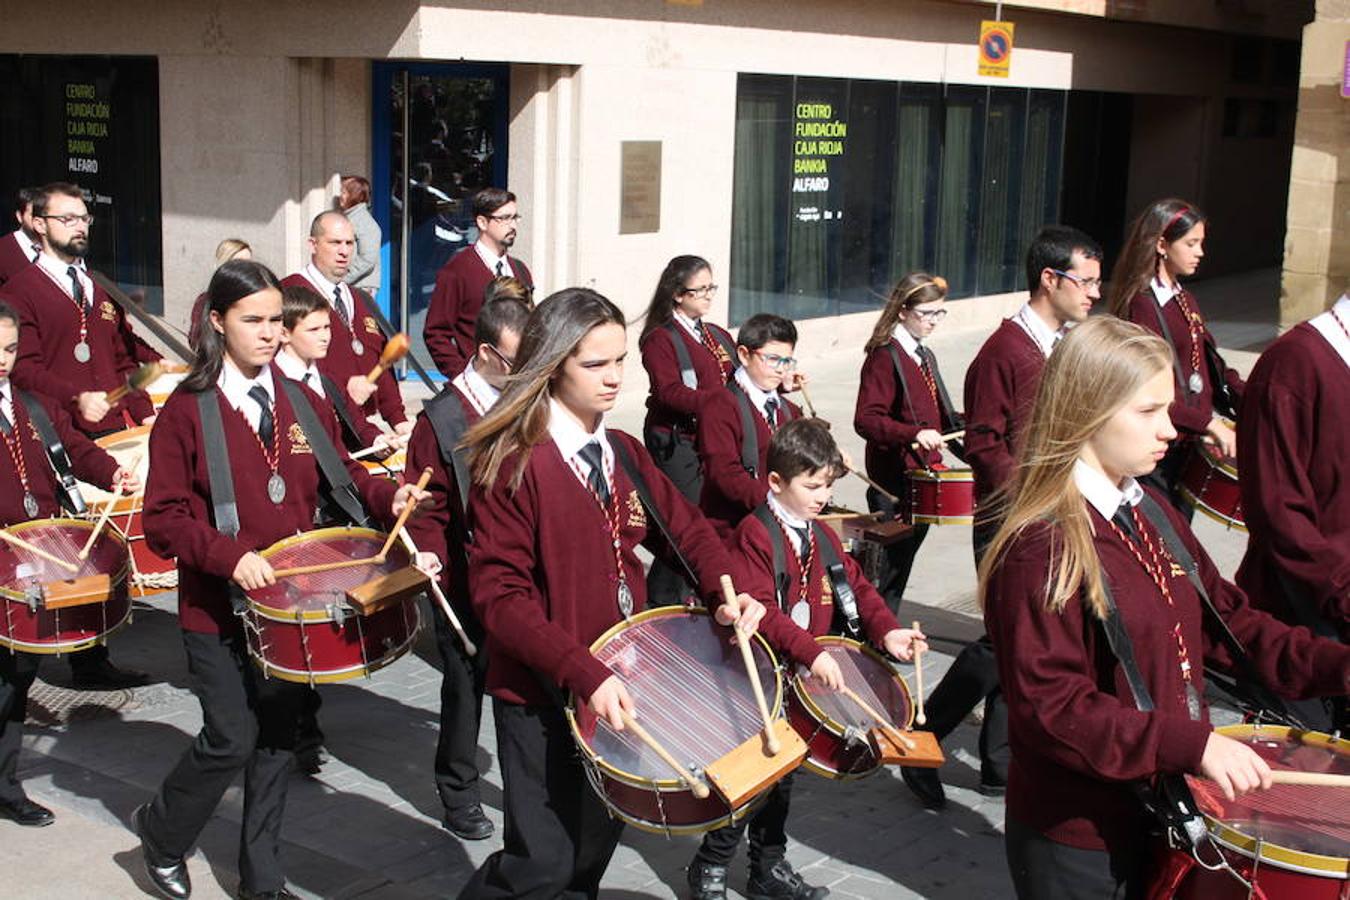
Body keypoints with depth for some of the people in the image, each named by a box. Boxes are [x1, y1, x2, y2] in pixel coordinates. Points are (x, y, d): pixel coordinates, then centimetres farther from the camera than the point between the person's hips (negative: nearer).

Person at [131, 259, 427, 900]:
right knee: (232, 740, -4)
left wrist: (387, 496, -9)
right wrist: (229, 556, -25)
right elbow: (164, 517, -10)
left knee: (277, 739, 11)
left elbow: (340, 475, 11)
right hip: (217, 607, -4)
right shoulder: (187, 410, -8)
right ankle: (160, 831, 25)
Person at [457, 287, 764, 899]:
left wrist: (726, 592, -8)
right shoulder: (513, 463, -16)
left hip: (615, 686, 7)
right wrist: (581, 671, -30)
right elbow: (499, 594, -21)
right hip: (541, 695, -6)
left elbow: (686, 529, 12)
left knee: (594, 850, 16)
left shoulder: (623, 454, 6)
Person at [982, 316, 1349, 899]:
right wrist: (1192, 743, -32)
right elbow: (1050, 709, -26)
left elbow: (1224, 621, 11)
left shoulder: (1152, 514, 5)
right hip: (1077, 841, -8)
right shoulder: (1041, 551, -22)